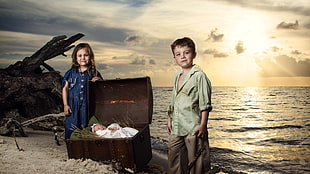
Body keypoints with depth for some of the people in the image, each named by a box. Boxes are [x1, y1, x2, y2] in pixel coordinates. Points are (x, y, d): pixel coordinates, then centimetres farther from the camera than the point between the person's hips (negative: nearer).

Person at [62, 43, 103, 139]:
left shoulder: (94, 74, 3)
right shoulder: (71, 73, 5)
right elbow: (65, 88, 7)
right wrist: (65, 105, 2)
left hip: (88, 106, 0)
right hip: (73, 106, 0)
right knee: (71, 131, 3)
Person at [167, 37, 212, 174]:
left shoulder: (199, 75, -10)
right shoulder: (177, 76, 12)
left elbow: (205, 103, -12)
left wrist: (203, 124, -15)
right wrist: (170, 119, 18)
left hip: (193, 127, -7)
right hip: (176, 128, 7)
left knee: (194, 160, 4)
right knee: (174, 161, 13)